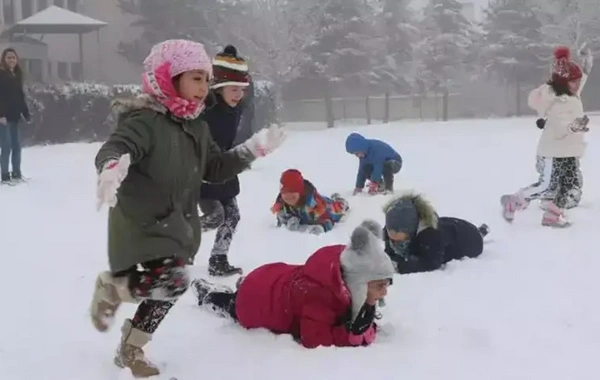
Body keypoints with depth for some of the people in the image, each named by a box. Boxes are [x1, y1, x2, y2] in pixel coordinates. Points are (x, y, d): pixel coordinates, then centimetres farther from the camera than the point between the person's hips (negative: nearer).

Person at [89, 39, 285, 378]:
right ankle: (110, 286, 4)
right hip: (143, 225, -8)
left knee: (166, 291, 14)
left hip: (179, 225, 9)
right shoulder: (144, 120, -18)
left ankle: (131, 350, 36)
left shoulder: (197, 127, 9)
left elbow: (215, 169, 17)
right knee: (174, 282, -25)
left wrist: (254, 149, 10)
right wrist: (113, 166, -57)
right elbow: (114, 149, -33)